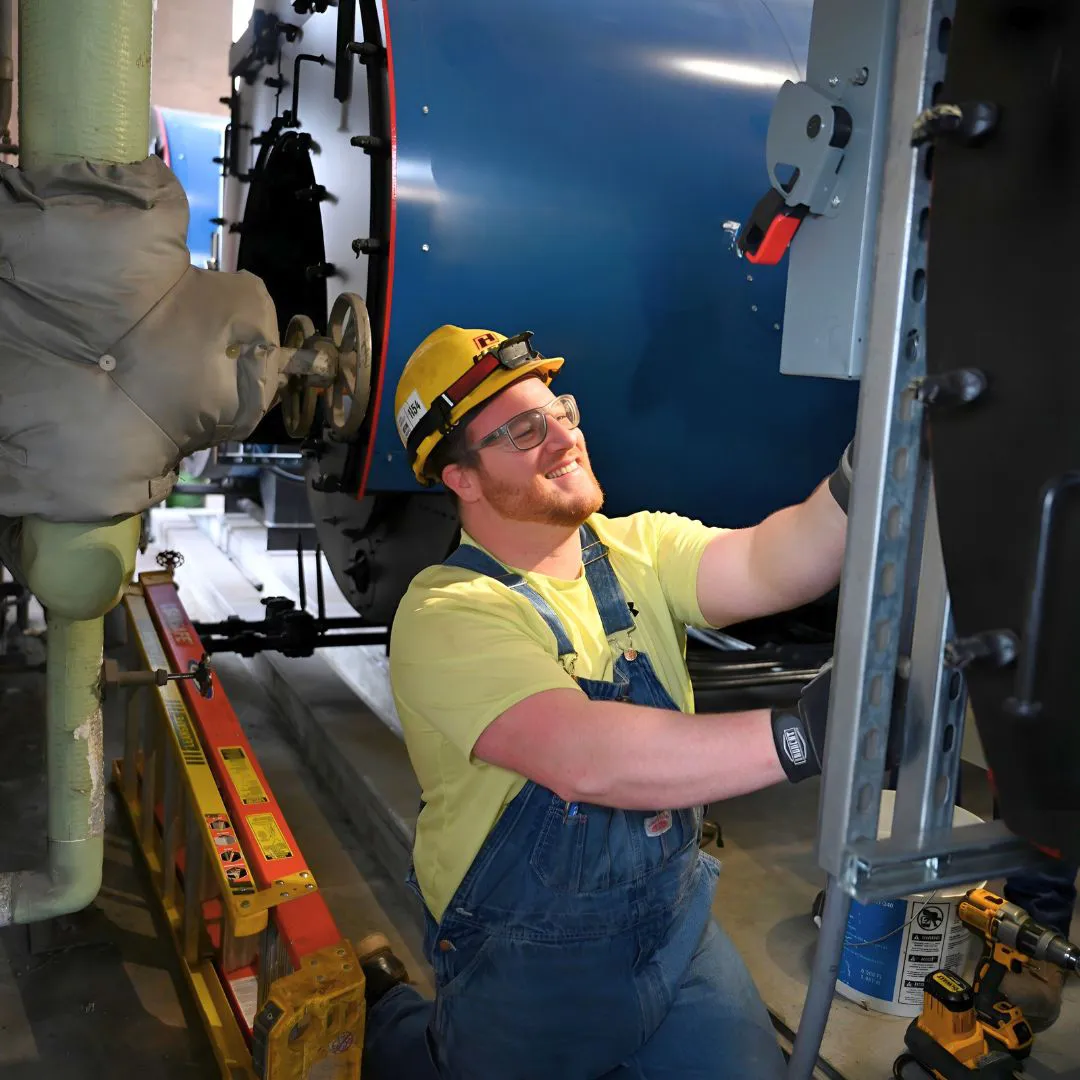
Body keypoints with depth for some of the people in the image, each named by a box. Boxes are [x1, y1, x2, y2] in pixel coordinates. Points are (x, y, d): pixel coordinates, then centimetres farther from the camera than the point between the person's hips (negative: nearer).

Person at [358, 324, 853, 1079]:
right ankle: (382, 1010, 44)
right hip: (529, 970, -4)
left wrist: (859, 480, -41)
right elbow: (580, 757, -39)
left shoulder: (638, 549, -5)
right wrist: (798, 735, -46)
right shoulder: (444, 615, -24)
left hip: (678, 927, 5)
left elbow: (767, 566, -23)